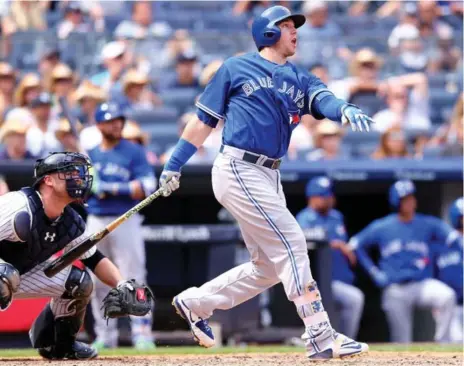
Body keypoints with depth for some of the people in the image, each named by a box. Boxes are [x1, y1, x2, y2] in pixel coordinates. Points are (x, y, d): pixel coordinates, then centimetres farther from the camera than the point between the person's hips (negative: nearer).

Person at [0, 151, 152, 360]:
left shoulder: (71, 223, -4)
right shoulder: (22, 210, -30)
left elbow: (94, 259, 6)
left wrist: (122, 286, -9)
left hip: (22, 274, 8)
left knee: (79, 281, 0)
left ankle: (59, 343, 18)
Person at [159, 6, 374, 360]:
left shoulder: (299, 79, 15)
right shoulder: (236, 68, 1)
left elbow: (322, 99, -6)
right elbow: (204, 119, 4)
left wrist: (344, 109, -30)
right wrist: (174, 165, 1)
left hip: (270, 177, 8)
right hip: (238, 170, -8)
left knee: (268, 267, 10)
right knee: (290, 244, -14)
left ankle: (195, 303, 25)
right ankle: (321, 338, -15)